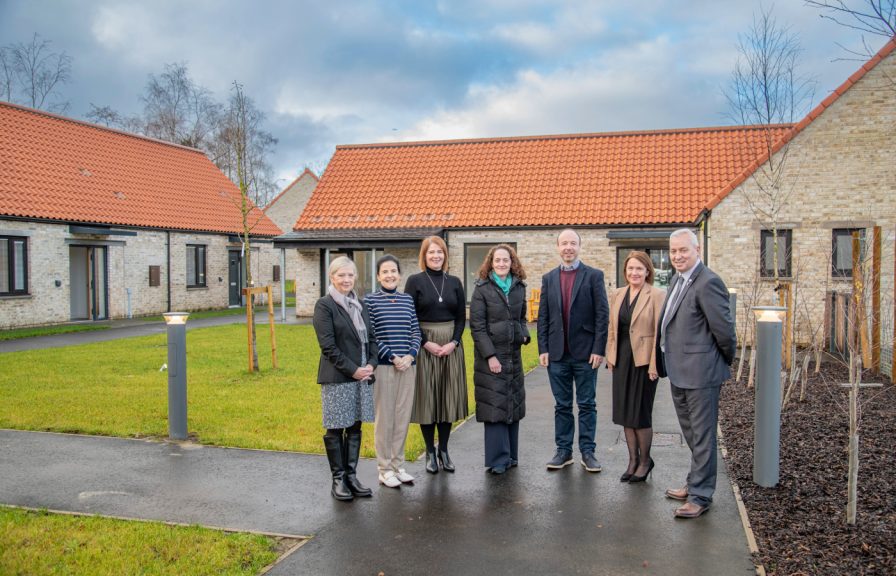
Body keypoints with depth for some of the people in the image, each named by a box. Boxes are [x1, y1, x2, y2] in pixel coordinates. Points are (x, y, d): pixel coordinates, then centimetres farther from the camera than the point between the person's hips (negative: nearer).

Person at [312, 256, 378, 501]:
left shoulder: (360, 305, 14)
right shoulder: (324, 305, -6)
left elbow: (371, 337, 14)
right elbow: (328, 345, -12)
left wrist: (371, 364, -2)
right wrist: (353, 370, -14)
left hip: (362, 375, 6)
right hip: (337, 378, -6)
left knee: (355, 427, 10)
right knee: (336, 429, 2)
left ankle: (351, 475, 20)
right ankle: (338, 479, 13)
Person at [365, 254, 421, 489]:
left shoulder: (408, 300, 9)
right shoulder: (370, 301, -3)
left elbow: (416, 331, 8)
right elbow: (369, 335, -7)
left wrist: (410, 356, -7)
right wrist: (392, 357, -12)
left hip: (407, 366, 4)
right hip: (383, 366, -4)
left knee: (403, 417, 9)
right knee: (384, 418, 2)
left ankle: (398, 465, 22)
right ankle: (385, 469, 13)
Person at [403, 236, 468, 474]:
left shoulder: (454, 282, 7)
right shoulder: (415, 281, -2)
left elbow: (461, 316, 7)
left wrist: (454, 342, -8)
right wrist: (426, 343, -13)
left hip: (451, 346, 3)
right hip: (424, 345, -3)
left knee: (448, 396, 6)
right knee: (427, 397, 2)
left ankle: (444, 450, 18)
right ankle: (431, 452, 14)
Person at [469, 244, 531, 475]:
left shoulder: (519, 287, 8)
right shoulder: (482, 289, -6)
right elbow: (477, 326, -9)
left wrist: (524, 334, -1)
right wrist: (491, 356, -15)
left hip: (514, 354, 5)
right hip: (490, 354, -5)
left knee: (513, 404, 10)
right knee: (494, 405, -3)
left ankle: (510, 455, 22)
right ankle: (498, 459, 4)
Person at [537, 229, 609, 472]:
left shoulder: (594, 276, -1)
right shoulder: (548, 278, 8)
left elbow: (602, 315, -4)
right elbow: (543, 317, 8)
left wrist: (599, 349, -10)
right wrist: (543, 349, 1)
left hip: (585, 352, -2)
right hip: (557, 352, 3)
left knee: (587, 405, 6)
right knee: (562, 405, 9)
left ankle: (587, 451, 15)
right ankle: (563, 450, 18)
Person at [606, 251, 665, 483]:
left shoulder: (657, 295, -9)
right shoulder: (616, 295, 9)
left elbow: (660, 331, -11)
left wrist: (654, 365, -15)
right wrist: (610, 356, 8)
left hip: (644, 360, -6)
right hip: (621, 359, 6)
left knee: (640, 413, 2)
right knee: (625, 412, 11)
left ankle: (645, 460, 21)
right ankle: (633, 460, 23)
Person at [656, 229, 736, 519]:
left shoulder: (708, 283, -19)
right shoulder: (679, 280, 11)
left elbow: (724, 329, -18)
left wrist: (726, 360, -4)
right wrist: (664, 362, 14)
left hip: (700, 372, -9)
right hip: (678, 373, 10)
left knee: (701, 437, 2)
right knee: (692, 435, 21)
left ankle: (700, 496, 13)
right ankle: (696, 483, 36)